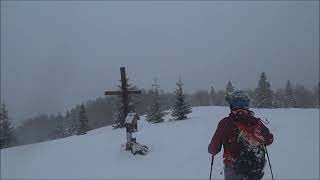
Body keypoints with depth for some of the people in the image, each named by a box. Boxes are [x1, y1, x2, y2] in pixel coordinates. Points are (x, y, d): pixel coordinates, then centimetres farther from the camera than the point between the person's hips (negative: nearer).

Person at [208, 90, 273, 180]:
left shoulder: (226, 123, -14)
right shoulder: (257, 122, -5)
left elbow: (213, 149, -8)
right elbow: (269, 140, 12)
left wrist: (211, 150, 14)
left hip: (234, 173, -3)